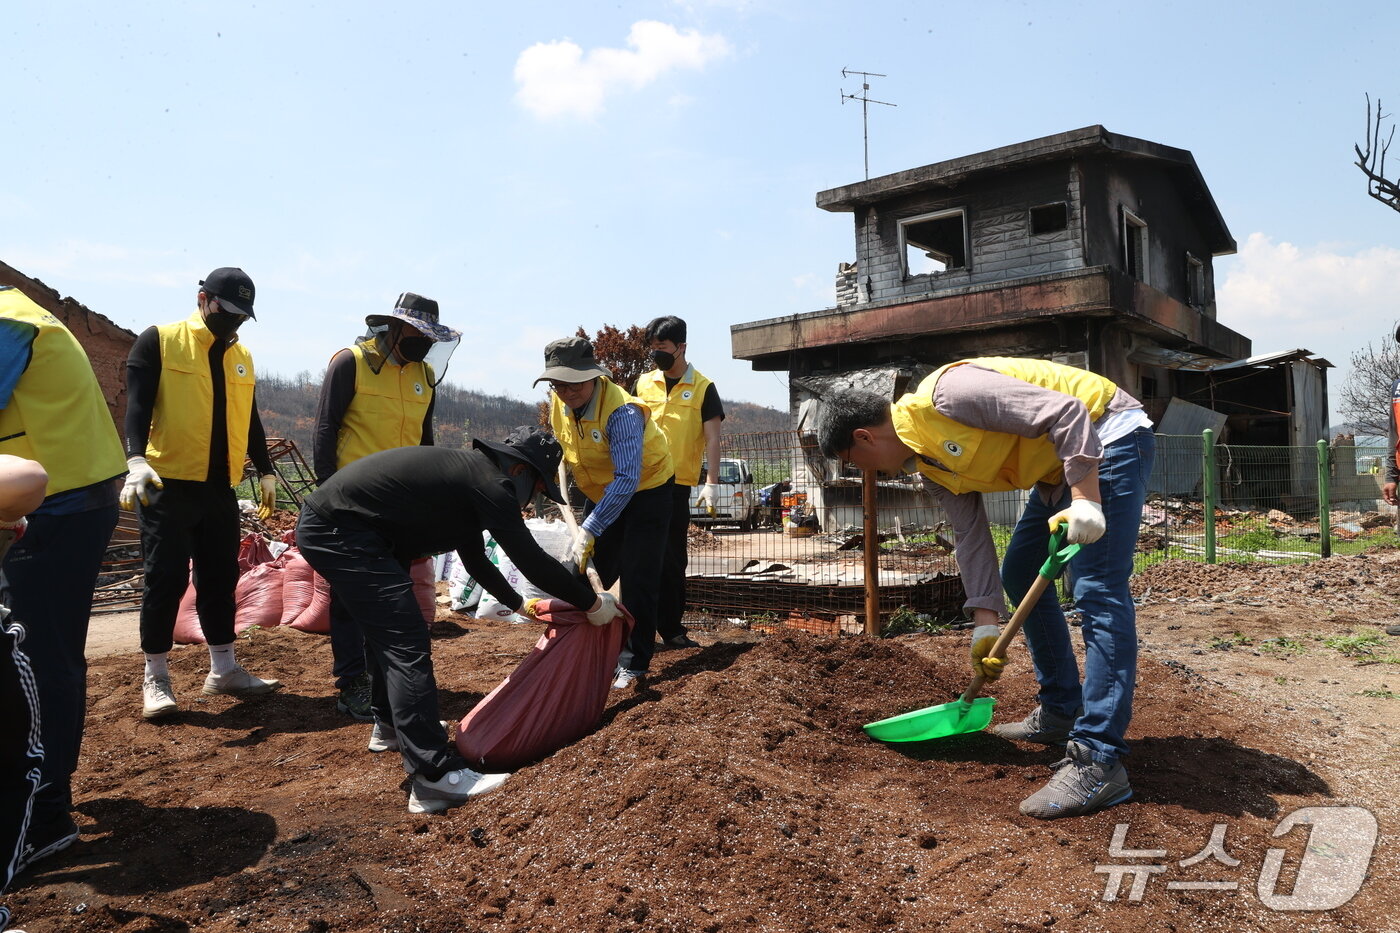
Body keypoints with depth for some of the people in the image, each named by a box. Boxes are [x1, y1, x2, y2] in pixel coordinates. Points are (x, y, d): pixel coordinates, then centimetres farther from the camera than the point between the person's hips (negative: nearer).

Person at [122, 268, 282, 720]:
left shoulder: (241, 355, 14)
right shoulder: (158, 341, -2)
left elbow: (250, 418, 20)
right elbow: (137, 403, -11)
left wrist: (265, 471, 16)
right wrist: (136, 459, -26)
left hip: (220, 487, 5)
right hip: (168, 484, -5)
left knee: (221, 578, 9)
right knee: (166, 578, -2)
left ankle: (224, 670, 19)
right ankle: (155, 678, 10)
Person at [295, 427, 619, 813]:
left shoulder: (469, 471, 17)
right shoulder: (489, 482, -13)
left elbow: (475, 559, 30)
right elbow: (533, 561, -13)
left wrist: (519, 603, 39)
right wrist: (593, 603, -1)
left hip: (322, 524, 11)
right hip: (340, 534, -11)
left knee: (387, 630, 25)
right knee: (406, 644, -12)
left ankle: (389, 725, 43)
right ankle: (437, 776, -14)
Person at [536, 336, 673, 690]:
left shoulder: (621, 411, -35)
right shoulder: (560, 402, -12)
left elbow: (627, 479, -40)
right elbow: (561, 447, 8)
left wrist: (589, 530, -45)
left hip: (645, 489, -7)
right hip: (600, 491, 7)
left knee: (637, 580, -8)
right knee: (592, 571, 8)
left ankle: (633, 665, 2)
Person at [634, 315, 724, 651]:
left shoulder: (702, 387, 0)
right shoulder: (644, 383, 9)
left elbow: (712, 439, -4)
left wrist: (711, 483, -13)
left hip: (677, 485, -2)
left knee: (672, 560, 5)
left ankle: (671, 629, 15)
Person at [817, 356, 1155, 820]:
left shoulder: (945, 394, -25)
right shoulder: (928, 462, 4)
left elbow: (1066, 411, -28)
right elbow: (972, 535, 5)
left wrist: (1084, 499, -32)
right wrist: (986, 622, 1)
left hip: (1104, 437, -10)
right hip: (1058, 468, 10)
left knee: (1097, 592, -18)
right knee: (1020, 576, 15)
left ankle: (1098, 761, -18)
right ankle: (1060, 714, 25)